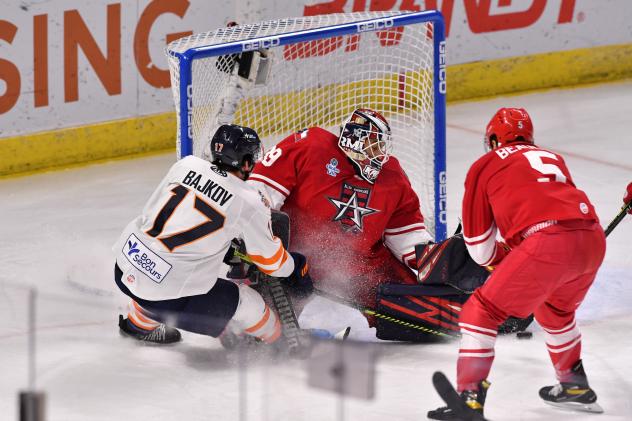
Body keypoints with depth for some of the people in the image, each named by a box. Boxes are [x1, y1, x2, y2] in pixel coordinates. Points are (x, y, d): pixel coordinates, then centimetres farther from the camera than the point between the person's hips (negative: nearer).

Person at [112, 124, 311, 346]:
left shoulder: (186, 164, 6)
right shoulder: (250, 203, -6)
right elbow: (270, 259, 7)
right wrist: (296, 266, 30)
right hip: (168, 295, -6)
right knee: (251, 306, 7)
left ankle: (140, 323, 44)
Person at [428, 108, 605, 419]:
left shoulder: (485, 166, 17)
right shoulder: (552, 158, 32)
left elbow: (480, 249, 18)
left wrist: (500, 259, 39)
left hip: (546, 244, -6)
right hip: (593, 240, 6)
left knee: (483, 311, 4)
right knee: (555, 309, 34)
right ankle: (576, 386, 44)